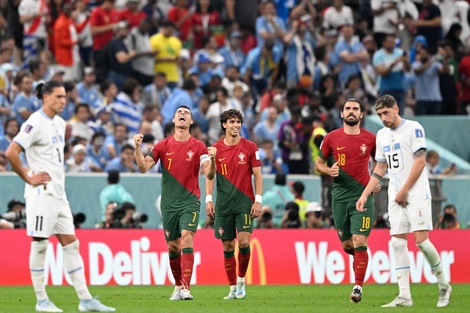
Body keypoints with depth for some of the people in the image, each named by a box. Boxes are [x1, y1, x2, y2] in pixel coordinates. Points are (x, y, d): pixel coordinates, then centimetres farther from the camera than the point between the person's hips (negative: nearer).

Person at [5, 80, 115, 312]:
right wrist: (28, 178, -15)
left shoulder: (60, 123, 13)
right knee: (39, 244, -2)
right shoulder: (35, 123, -13)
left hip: (58, 193, 9)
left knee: (70, 244, 6)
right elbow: (11, 153, -21)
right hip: (41, 193, -9)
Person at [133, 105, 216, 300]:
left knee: (187, 238, -19)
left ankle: (185, 288, -23)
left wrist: (212, 160, -29)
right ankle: (178, 286, 26)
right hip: (169, 204, 3)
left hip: (189, 201, -3)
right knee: (172, 246, 8)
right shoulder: (163, 145, 4)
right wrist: (137, 147, -18)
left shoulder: (198, 147, -1)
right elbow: (143, 167, -2)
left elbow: (209, 175, -9)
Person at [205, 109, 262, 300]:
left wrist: (258, 200, -5)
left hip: (244, 202, -2)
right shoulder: (215, 149, 4)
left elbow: (257, 175, 2)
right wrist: (208, 199, -4)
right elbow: (209, 176, 6)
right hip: (223, 204, 2)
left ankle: (241, 279, 6)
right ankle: (233, 288, 9)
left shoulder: (250, 147, 1)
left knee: (243, 242, -14)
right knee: (227, 245, 2)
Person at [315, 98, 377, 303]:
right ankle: (360, 256, 42)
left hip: (363, 196, -2)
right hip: (340, 197, 2)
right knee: (347, 245, 8)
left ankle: (358, 287, -7)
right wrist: (329, 170, -8)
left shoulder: (371, 139, 1)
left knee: (359, 243, -12)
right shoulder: (331, 138, 2)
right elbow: (319, 163, 13)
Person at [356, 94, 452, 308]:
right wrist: (365, 195, 13)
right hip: (395, 197, 7)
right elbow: (380, 169, 21)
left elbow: (420, 162, -11)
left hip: (417, 194, -7)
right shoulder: (382, 135, 15)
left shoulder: (413, 128, -6)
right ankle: (404, 296, -3)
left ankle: (443, 286, 4)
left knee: (421, 239, -14)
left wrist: (404, 191, -12)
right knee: (398, 242, -2)